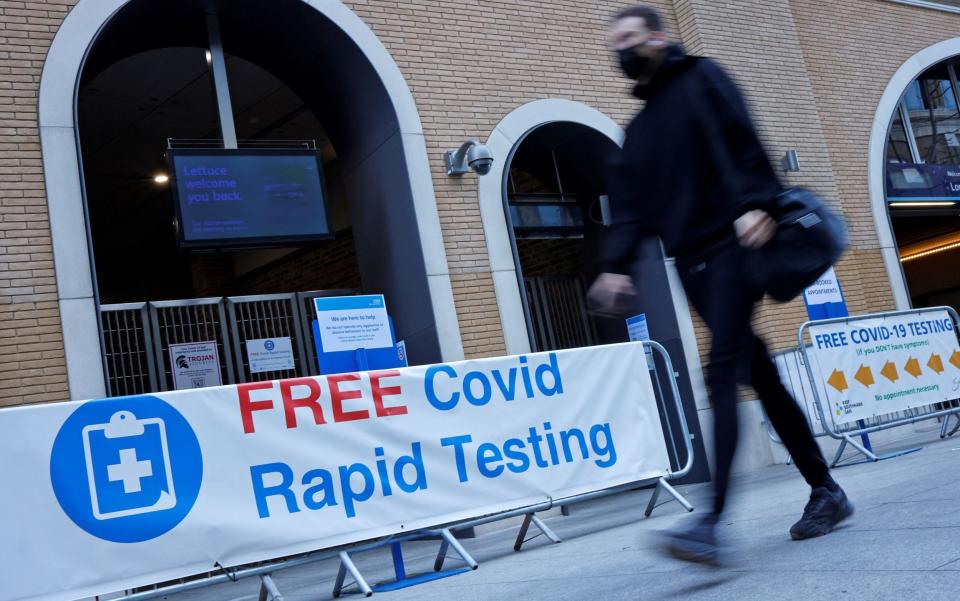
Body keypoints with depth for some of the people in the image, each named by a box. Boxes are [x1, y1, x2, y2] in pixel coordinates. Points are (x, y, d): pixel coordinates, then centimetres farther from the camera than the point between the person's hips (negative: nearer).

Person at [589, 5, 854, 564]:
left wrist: (756, 203, -26)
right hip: (692, 261, 7)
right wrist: (618, 262, 1)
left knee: (723, 375, -17)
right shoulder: (641, 128, 23)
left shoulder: (700, 79, 5)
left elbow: (742, 141, -10)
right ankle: (827, 492, 19)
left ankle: (711, 522, -22)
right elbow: (631, 203, 15)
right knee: (759, 375, 9)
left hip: (731, 245, -7)